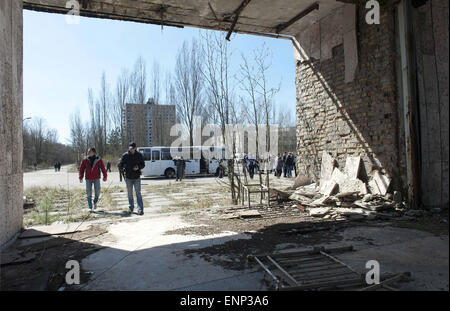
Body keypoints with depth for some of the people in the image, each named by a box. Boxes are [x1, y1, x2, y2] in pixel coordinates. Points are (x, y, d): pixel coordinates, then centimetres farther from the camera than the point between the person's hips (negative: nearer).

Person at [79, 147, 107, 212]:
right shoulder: (85, 160, 3)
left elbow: (103, 168, 6)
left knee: (97, 191, -9)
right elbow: (81, 169, 8)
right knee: (89, 193, 2)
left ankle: (95, 202, 20)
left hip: (96, 178, -1)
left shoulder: (99, 159, 1)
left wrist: (105, 176, 4)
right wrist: (80, 177, 0)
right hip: (88, 179, 1)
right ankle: (90, 207, 10)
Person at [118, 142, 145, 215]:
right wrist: (122, 169, -24)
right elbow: (120, 165, -1)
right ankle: (131, 208, 24)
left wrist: (138, 167, -14)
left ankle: (140, 209, -9)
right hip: (128, 177, 1)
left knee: (138, 193, -8)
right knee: (130, 194, 11)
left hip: (137, 177, -1)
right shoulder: (125, 155, -1)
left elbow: (143, 164, 7)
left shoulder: (139, 155, 0)